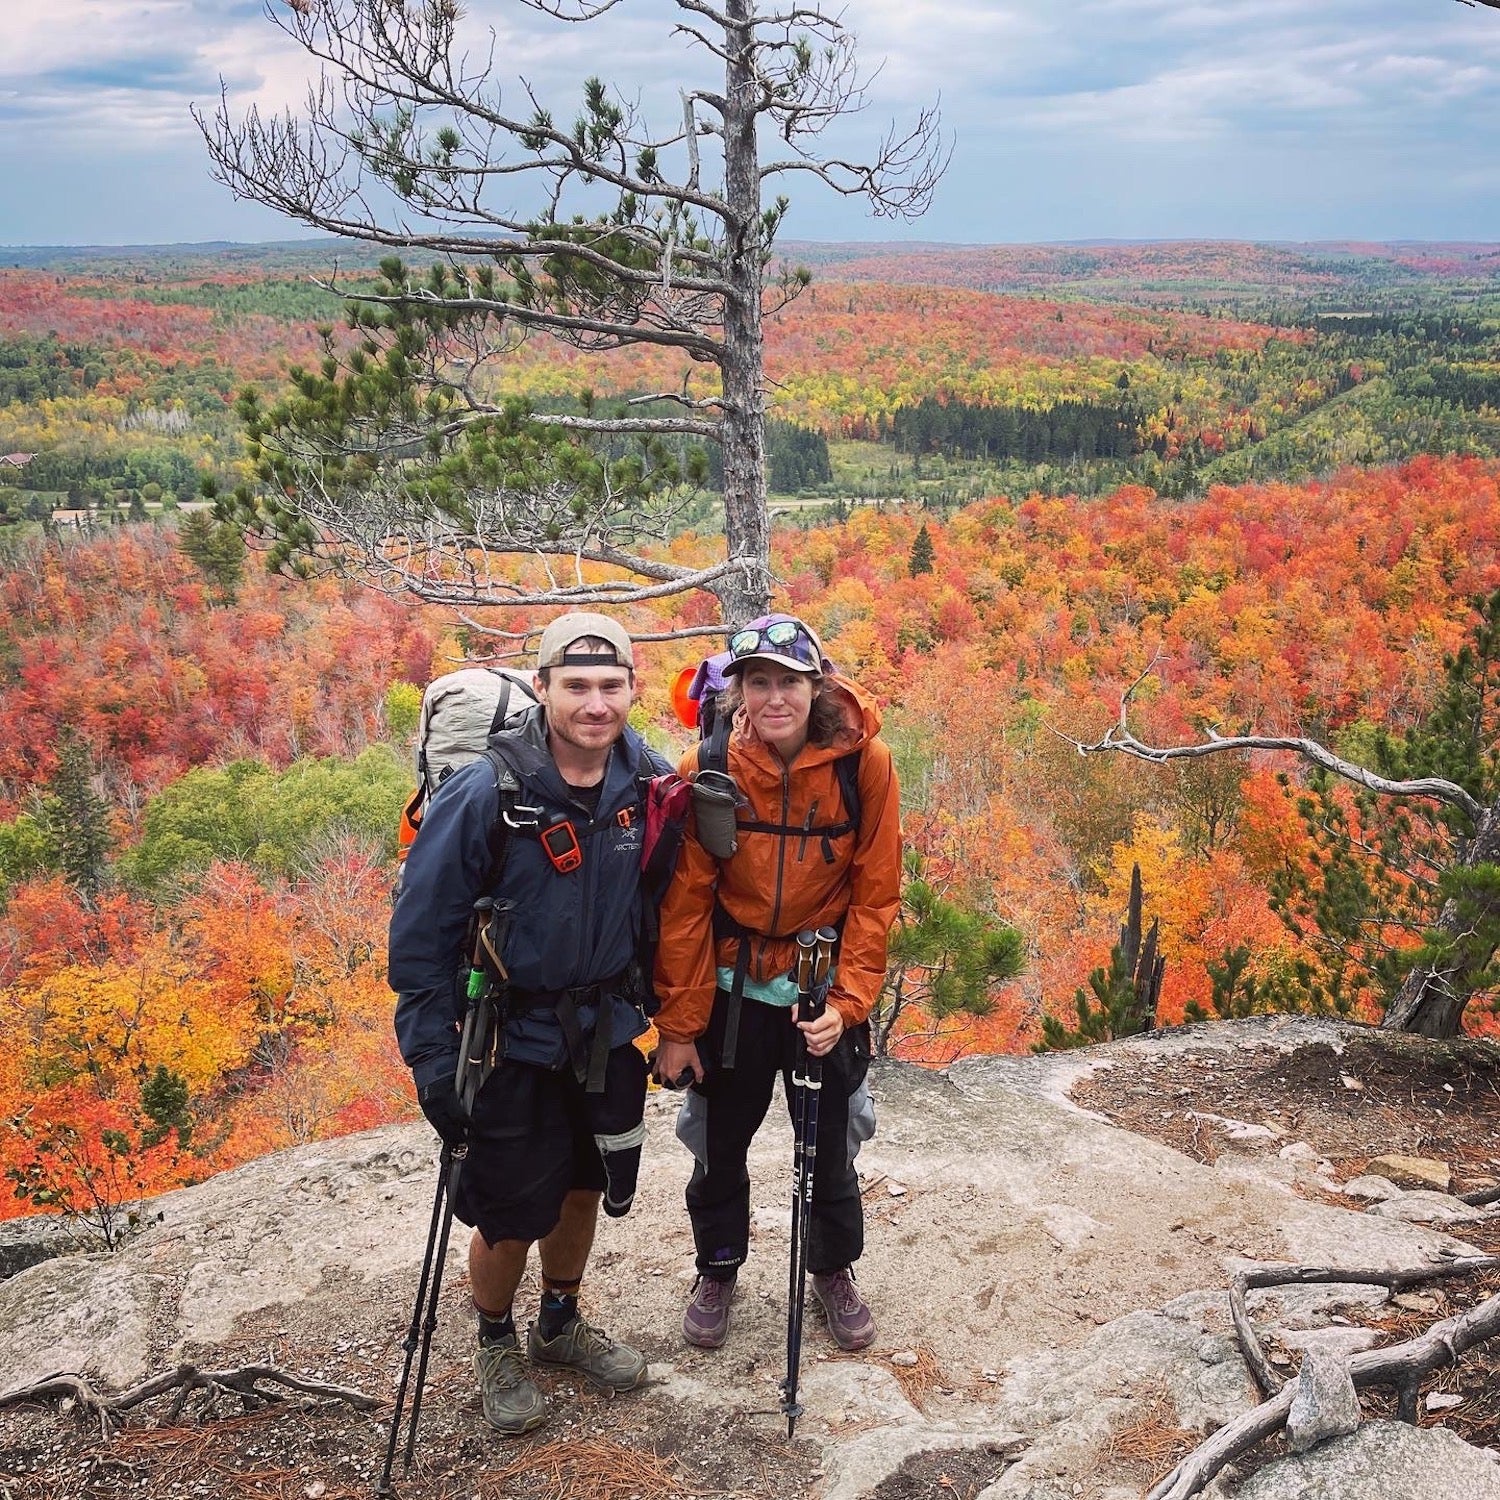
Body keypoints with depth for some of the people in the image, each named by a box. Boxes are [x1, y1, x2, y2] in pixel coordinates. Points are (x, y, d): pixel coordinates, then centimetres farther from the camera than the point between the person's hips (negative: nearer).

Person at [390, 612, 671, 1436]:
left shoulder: (647, 782, -9)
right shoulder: (485, 794, -24)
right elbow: (420, 932, -17)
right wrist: (432, 1060, -17)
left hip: (607, 1032, 5)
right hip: (515, 1041, -4)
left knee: (584, 1187, 20)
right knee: (511, 1215, 6)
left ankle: (561, 1323, 46)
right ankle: (496, 1345, 36)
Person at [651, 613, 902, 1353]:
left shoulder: (864, 760, -16)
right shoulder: (708, 767, -16)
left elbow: (875, 893, -9)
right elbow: (685, 901, -11)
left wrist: (847, 1001, -15)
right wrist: (679, 1022, -9)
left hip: (826, 986, 0)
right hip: (733, 984, 0)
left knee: (832, 1137, 14)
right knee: (719, 1137, 14)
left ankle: (834, 1269, 40)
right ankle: (717, 1269, 39)